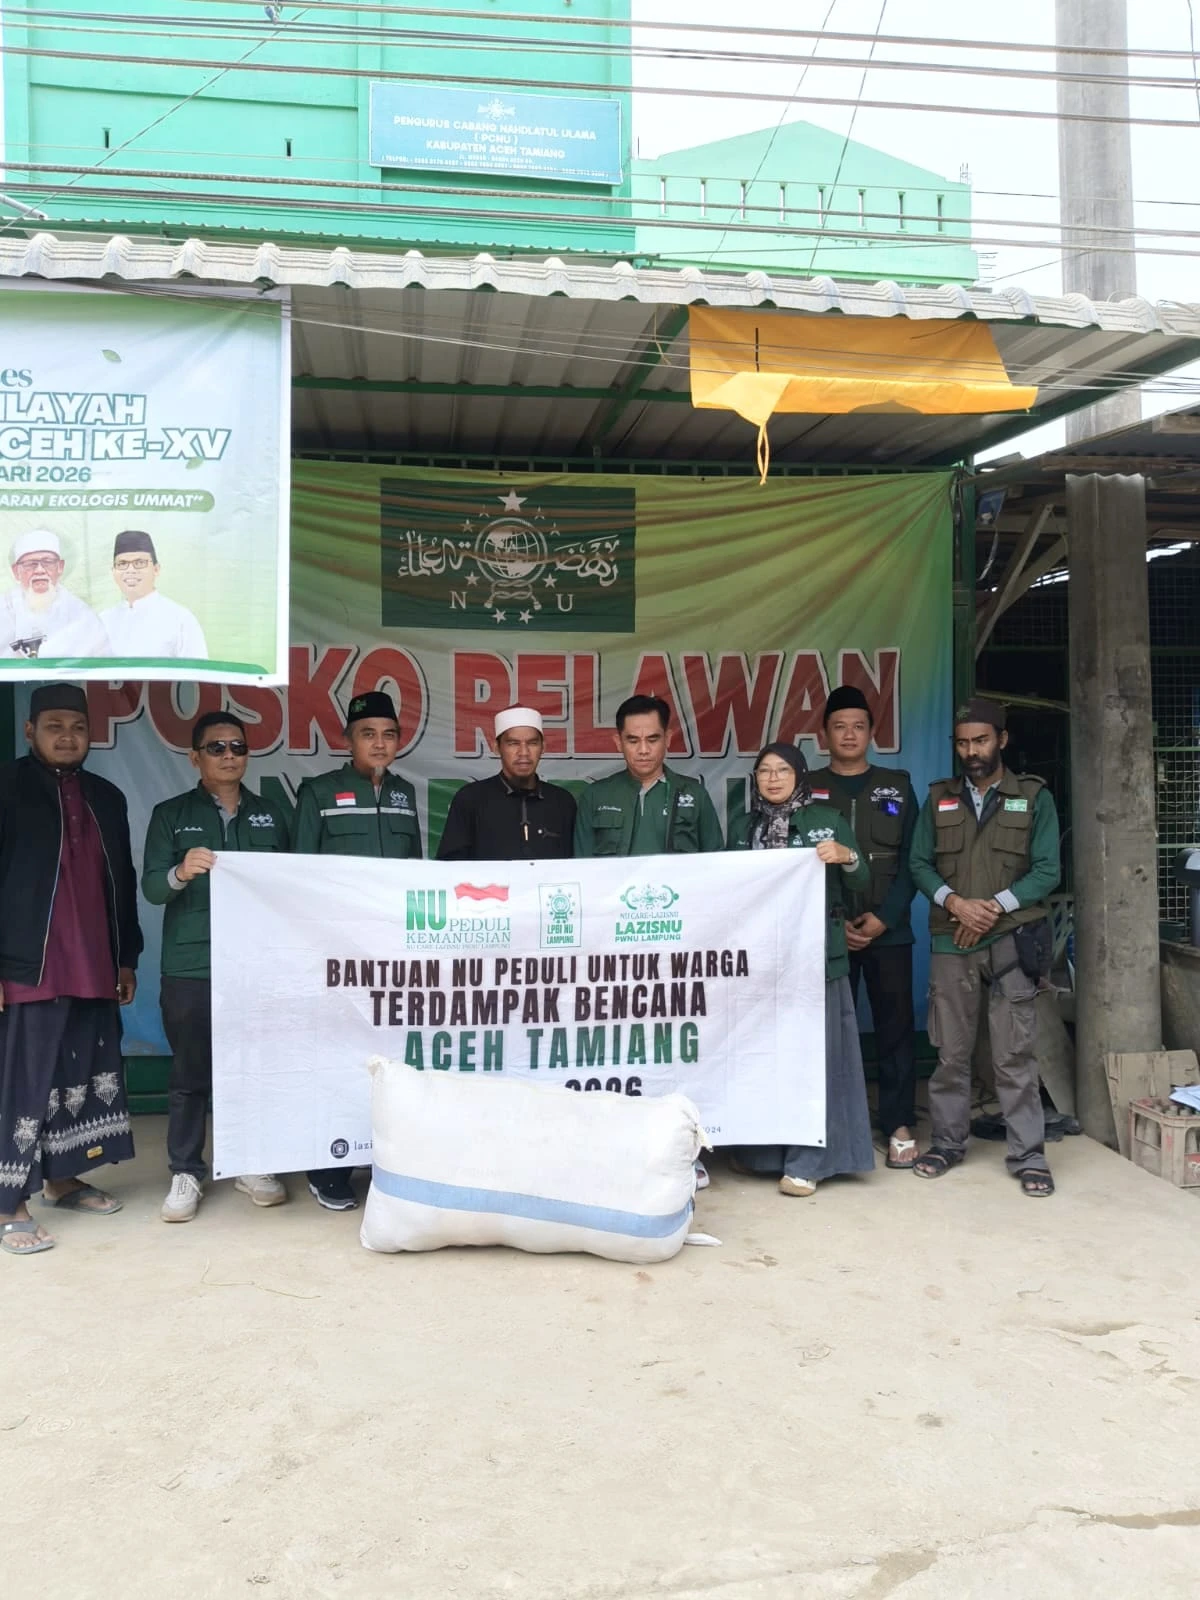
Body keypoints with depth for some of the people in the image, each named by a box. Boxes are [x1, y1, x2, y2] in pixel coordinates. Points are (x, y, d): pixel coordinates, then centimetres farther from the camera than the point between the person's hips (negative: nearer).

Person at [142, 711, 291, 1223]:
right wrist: (181, 873, -26)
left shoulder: (270, 814, 11)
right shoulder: (171, 814, 4)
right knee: (189, 1072, 4)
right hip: (191, 967, -2)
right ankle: (185, 1173, 13)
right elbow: (151, 888, -5)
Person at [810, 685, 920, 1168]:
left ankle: (899, 1125, 11)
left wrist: (884, 917, -9)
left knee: (895, 1026, 3)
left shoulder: (897, 786, 9)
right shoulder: (808, 790, 6)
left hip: (888, 929, 1)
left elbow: (912, 860, 3)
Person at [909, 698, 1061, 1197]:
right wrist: (955, 902, -11)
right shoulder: (939, 799, 11)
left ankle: (1029, 1156, 6)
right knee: (951, 1051, 7)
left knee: (1015, 1054, -1)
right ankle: (947, 1142, 19)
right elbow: (919, 864, 6)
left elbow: (1047, 870, -2)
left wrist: (995, 907, -12)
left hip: (1011, 941, -2)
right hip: (950, 942, 2)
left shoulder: (1034, 798, 5)